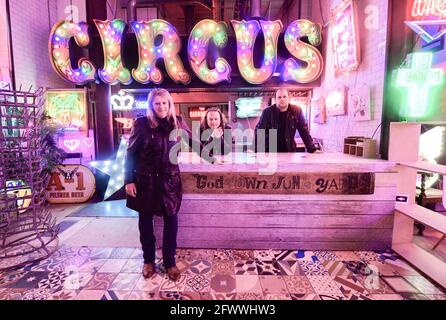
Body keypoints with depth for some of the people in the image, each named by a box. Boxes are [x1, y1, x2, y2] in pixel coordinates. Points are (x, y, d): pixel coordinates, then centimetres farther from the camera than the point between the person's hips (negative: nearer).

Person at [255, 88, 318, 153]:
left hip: (289, 151, 2)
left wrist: (312, 149, -5)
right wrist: (257, 152, -17)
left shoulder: (297, 111, -1)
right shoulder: (267, 112, -6)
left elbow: (304, 132, 1)